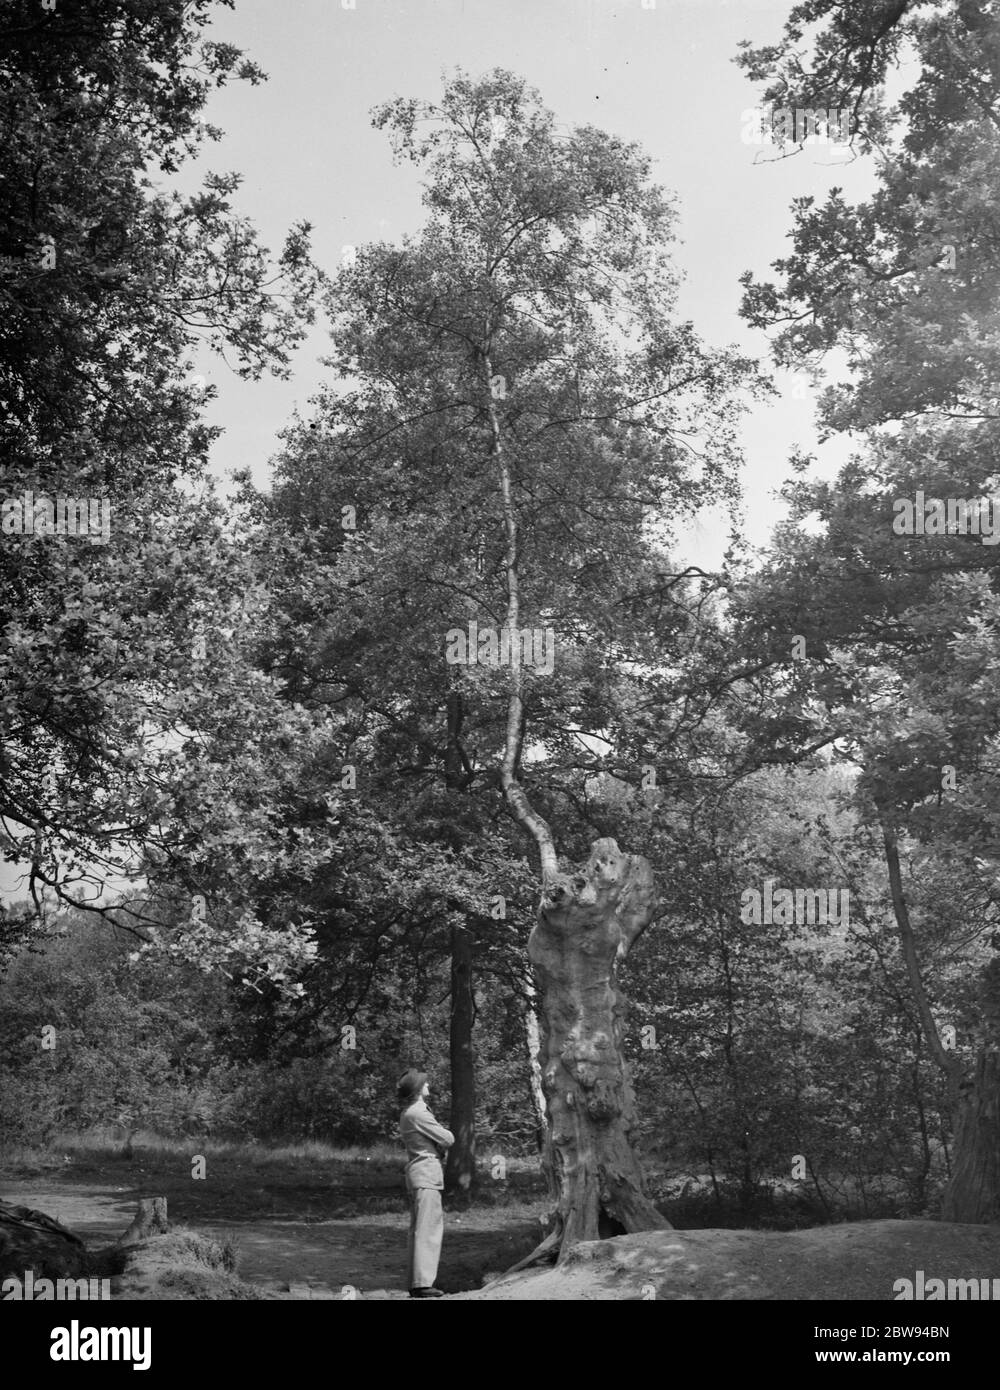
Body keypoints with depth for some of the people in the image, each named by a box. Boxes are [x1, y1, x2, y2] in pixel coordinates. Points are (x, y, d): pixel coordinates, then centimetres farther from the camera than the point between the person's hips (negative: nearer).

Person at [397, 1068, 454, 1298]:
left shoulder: (407, 1113, 15)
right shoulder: (418, 1113, -16)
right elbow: (448, 1139, -12)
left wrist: (439, 1148, 1)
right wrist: (441, 1145, 8)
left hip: (416, 1174, 10)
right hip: (426, 1173, -10)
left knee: (418, 1229, 13)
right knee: (428, 1228, -10)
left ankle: (415, 1282, 16)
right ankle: (422, 1283, -13)